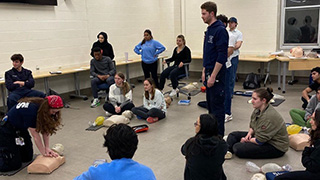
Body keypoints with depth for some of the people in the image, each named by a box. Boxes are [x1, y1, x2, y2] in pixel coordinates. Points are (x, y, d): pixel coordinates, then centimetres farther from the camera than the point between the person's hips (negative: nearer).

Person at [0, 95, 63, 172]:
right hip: (7, 132, -8)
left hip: (21, 130, 8)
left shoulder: (44, 109, -10)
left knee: (28, 158, 10)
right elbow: (35, 135, -27)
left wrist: (47, 148, -14)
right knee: (14, 165, -11)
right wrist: (44, 153, -20)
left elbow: (45, 130, -7)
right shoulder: (31, 111, -34)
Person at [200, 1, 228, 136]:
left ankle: (219, 135, 9)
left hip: (217, 75, -9)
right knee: (210, 103, 16)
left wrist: (213, 76, -21)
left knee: (217, 106, -1)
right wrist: (204, 71, 16)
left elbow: (222, 56, -20)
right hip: (209, 73, 9)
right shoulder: (208, 30, 14)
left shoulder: (220, 30, -15)